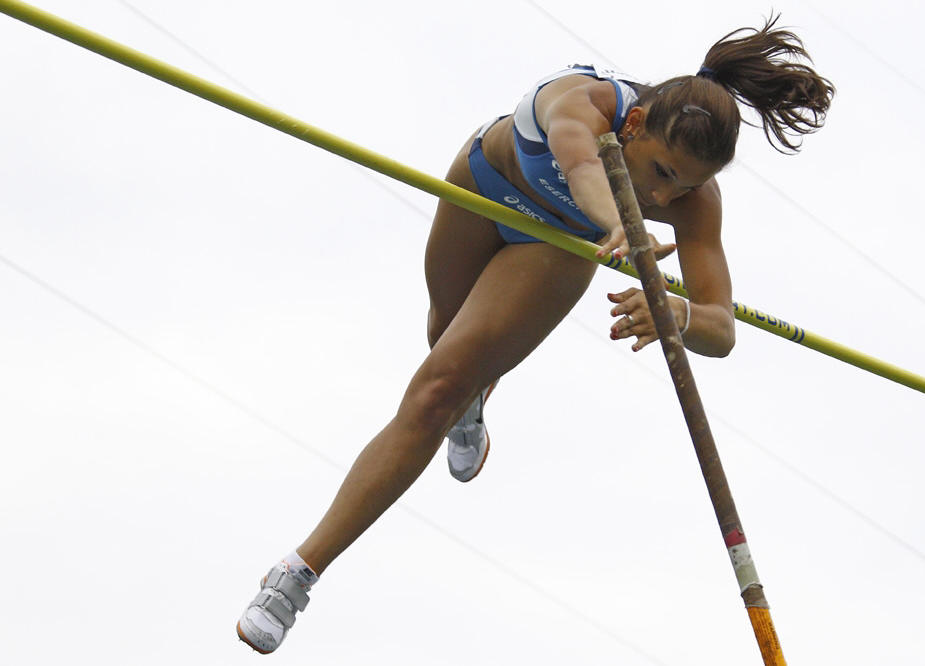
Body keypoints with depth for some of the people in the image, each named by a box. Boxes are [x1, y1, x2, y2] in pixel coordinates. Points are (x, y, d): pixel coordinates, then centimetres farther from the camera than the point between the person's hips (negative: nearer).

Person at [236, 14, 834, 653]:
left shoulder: (695, 200, -37)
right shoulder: (583, 99, -45)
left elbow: (722, 331, -44)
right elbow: (580, 166, -69)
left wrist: (677, 313, -68)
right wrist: (615, 223, -91)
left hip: (559, 245, 0)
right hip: (487, 181, 0)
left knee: (437, 395, -13)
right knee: (449, 336, 30)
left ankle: (302, 571, -3)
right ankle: (474, 404, 70)